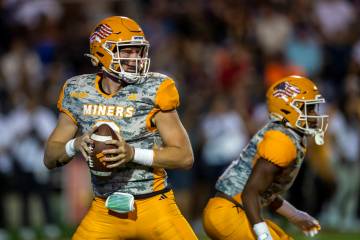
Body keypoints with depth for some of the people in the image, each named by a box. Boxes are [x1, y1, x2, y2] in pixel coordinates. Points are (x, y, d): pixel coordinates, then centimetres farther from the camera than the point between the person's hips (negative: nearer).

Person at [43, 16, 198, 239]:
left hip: (154, 206, -3)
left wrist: (133, 153, -23)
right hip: (105, 211, 3)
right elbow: (50, 158, 7)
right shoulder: (79, 93, 2)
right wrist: (75, 145, -16)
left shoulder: (153, 91, -8)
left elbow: (185, 156, -10)